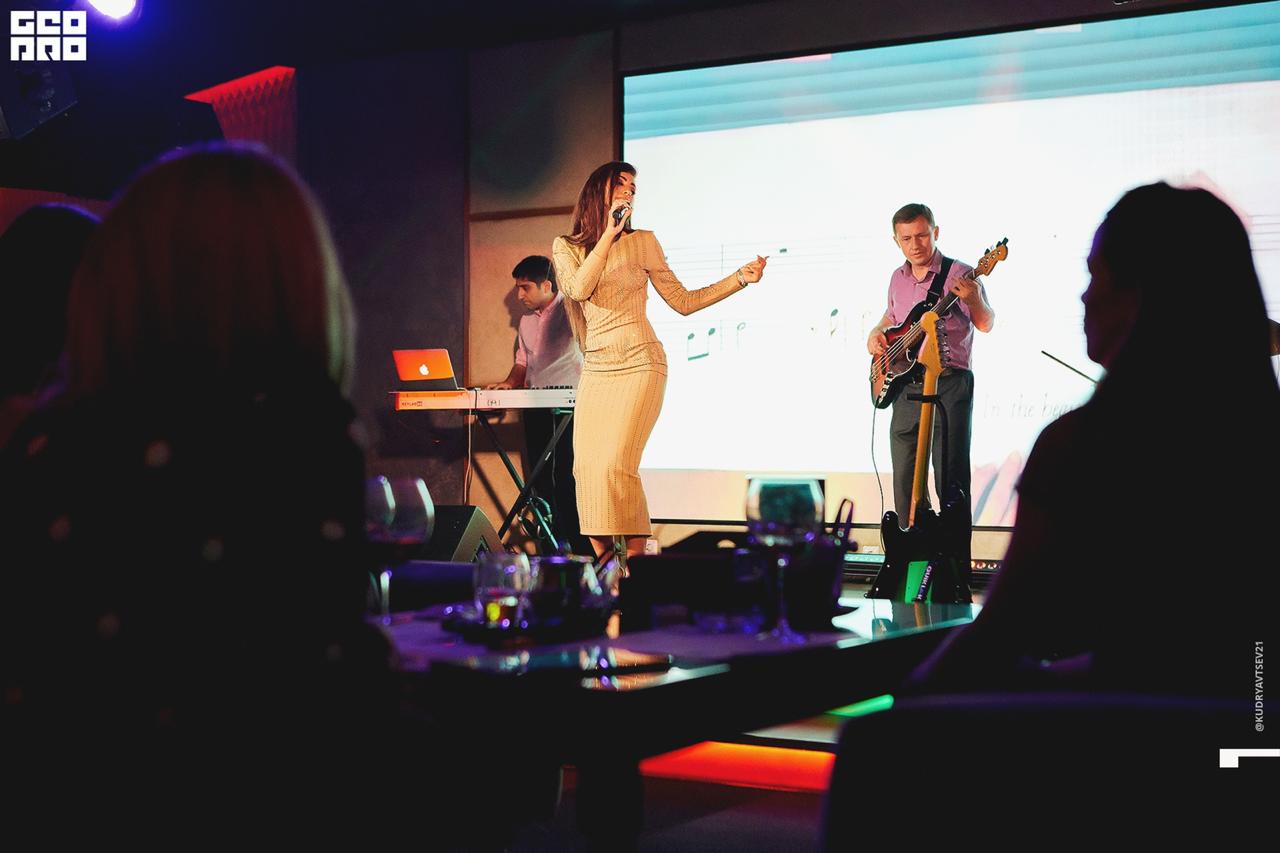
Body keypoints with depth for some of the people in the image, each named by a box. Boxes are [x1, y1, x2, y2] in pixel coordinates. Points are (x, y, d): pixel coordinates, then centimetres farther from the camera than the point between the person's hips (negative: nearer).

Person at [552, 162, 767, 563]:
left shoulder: (641, 242, 7)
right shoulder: (566, 247, 12)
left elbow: (683, 301, 9)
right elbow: (579, 289, -6)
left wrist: (740, 277, 1)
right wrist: (608, 233, -5)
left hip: (639, 365, -3)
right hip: (596, 371, 3)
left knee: (616, 464, -19)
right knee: (587, 467, -6)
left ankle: (636, 557, -13)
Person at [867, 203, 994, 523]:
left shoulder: (960, 275, -6)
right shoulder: (898, 278, 13)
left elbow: (986, 324, -14)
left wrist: (974, 300, -35)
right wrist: (877, 333, 8)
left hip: (950, 388, -6)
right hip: (906, 386, 6)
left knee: (950, 478, -8)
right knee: (905, 479, 10)